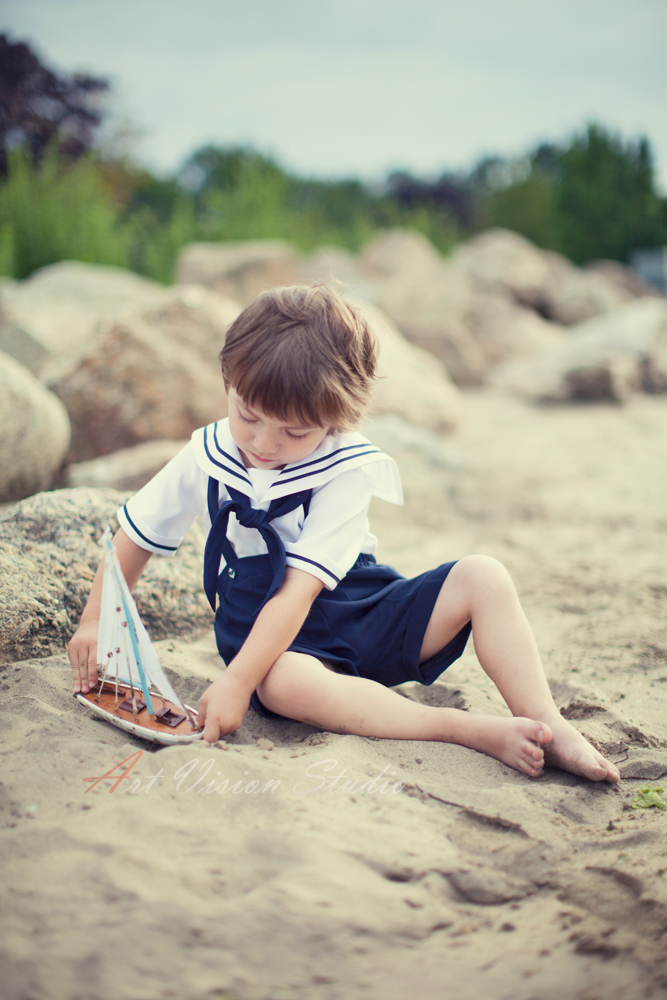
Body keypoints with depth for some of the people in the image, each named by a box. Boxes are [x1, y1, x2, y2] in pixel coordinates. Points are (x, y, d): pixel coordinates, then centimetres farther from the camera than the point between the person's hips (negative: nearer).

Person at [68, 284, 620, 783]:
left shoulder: (348, 469, -16)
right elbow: (136, 536, 9)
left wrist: (235, 684, -32)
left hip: (365, 614, 1)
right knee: (284, 682, -38)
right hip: (275, 640, 0)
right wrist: (96, 621, -1)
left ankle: (550, 728, -23)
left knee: (483, 577, -20)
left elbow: (299, 589, -24)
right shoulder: (208, 458, -6)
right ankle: (471, 729, -37)